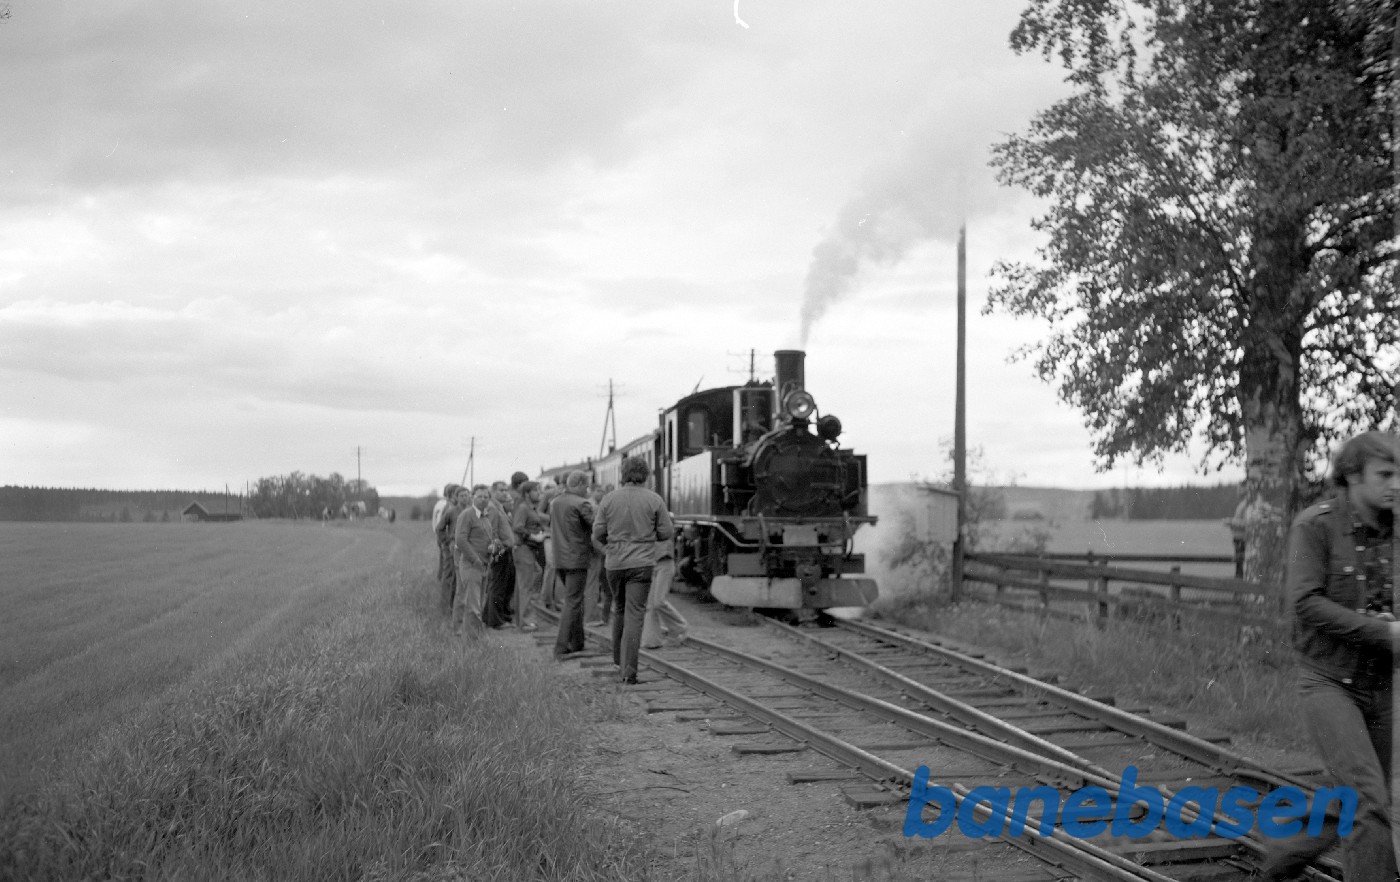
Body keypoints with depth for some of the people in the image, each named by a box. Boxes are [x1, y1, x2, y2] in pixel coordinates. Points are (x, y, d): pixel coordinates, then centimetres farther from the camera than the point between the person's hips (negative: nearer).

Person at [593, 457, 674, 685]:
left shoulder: (610, 498, -1)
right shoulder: (654, 500, -5)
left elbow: (598, 532, 0)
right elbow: (666, 532, -1)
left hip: (614, 563, 2)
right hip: (641, 563, -2)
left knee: (619, 608, 22)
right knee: (635, 614, -4)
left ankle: (618, 658, 32)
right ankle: (628, 671, -11)